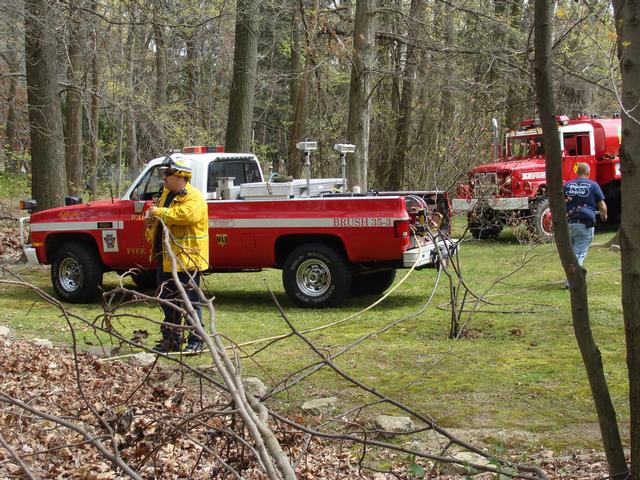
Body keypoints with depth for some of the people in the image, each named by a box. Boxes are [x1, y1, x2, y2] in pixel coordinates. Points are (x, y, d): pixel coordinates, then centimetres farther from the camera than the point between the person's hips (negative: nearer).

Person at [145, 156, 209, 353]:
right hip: (166, 258, 9)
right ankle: (171, 339, 27)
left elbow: (187, 214, -33)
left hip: (186, 258, -9)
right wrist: (152, 219, 4)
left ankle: (195, 341, 7)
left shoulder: (194, 197, -13)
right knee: (168, 301, 16)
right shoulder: (167, 194, 16)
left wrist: (159, 212, -24)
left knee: (191, 301, -2)